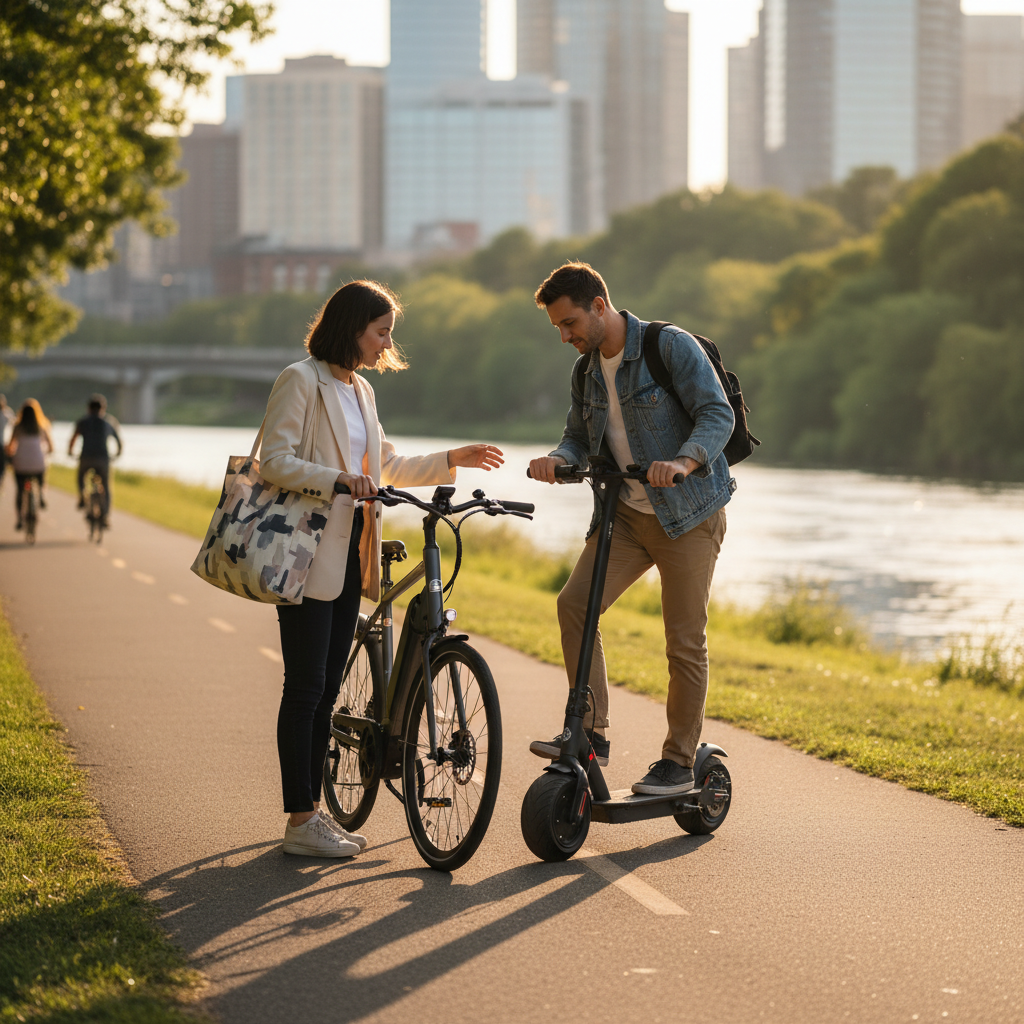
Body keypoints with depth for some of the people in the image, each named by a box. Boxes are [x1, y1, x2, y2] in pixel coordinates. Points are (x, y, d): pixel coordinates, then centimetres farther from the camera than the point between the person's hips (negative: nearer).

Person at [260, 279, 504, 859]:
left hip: (348, 552, 8)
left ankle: (314, 809, 15)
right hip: (309, 553, -8)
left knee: (329, 686, 10)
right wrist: (337, 479, -28)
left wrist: (453, 460, 18)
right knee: (306, 687, -6)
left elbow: (386, 467, 25)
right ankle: (301, 823, -3)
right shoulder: (302, 380, -8)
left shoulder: (359, 390, 17)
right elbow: (275, 461, -16)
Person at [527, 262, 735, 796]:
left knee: (684, 640, -3)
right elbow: (579, 437, 13)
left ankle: (679, 761, 9)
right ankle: (590, 731, -4)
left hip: (688, 514, -6)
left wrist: (683, 461, -35)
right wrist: (557, 460, -11)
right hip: (626, 513, 6)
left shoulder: (672, 347, -11)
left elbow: (718, 414, -17)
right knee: (573, 602, -11)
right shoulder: (586, 371, 10)